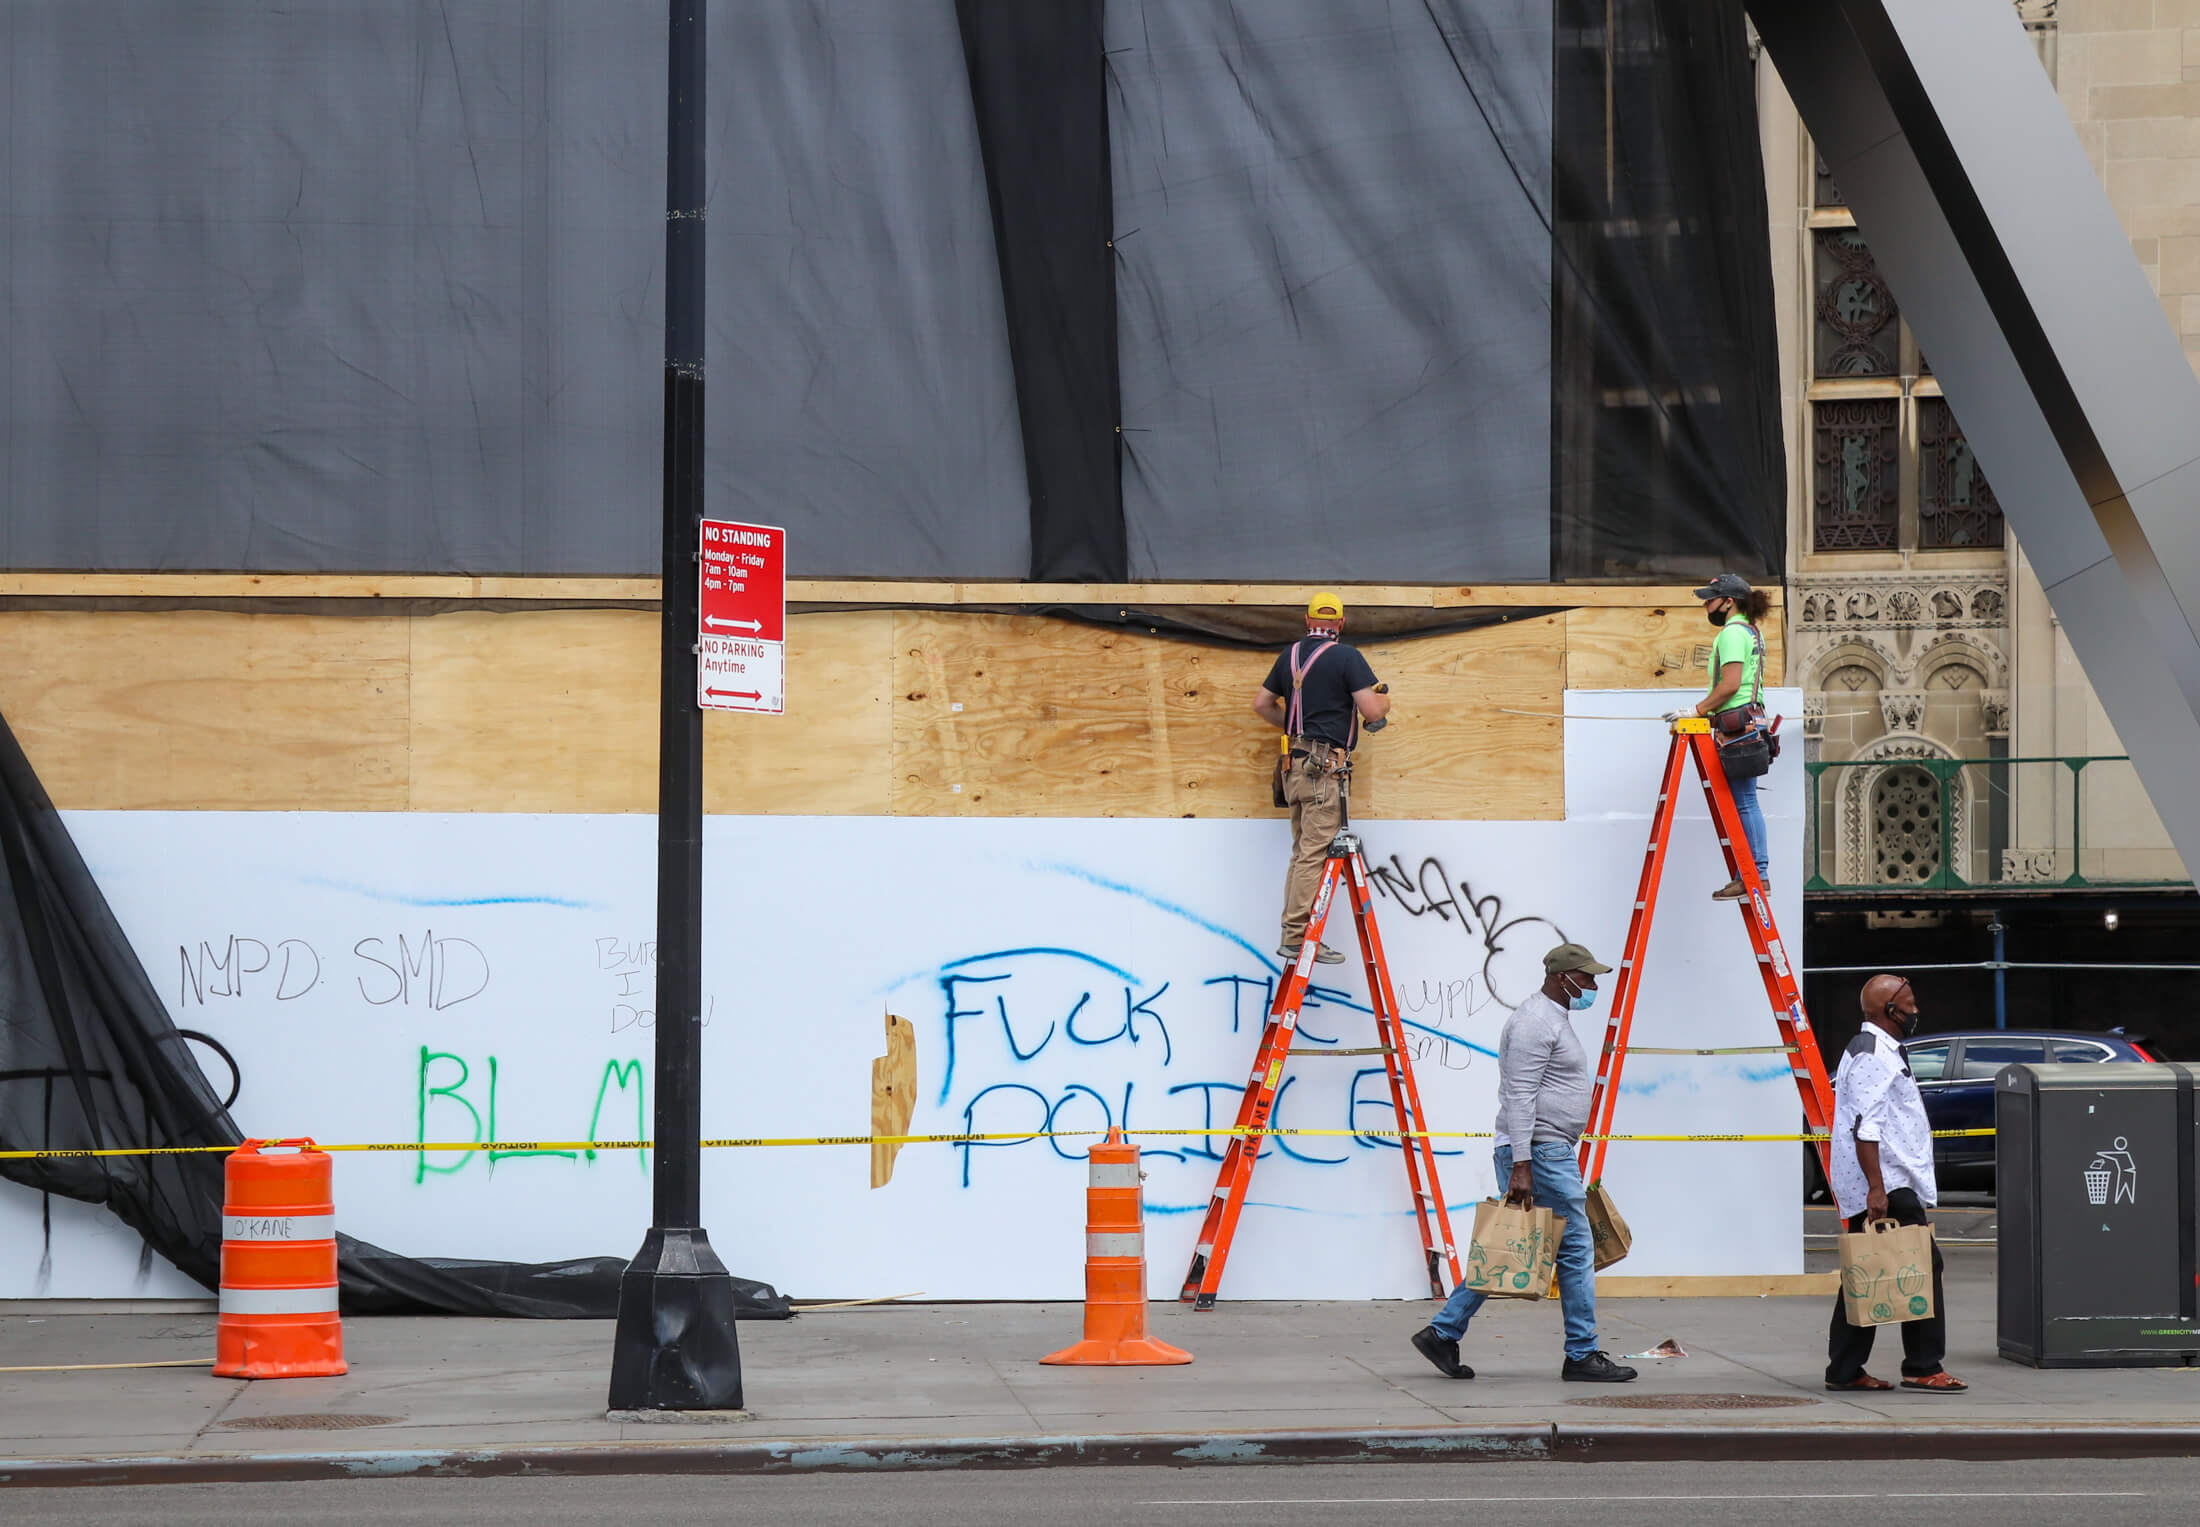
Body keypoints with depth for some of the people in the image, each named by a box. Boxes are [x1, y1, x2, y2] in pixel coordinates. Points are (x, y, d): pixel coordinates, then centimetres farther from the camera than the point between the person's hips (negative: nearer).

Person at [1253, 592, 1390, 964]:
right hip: (1326, 765, -7)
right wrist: (1384, 699, 8)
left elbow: (1261, 704, 18)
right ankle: (1297, 937, -10)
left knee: (1302, 852, 14)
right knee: (1315, 854, -7)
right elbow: (1372, 712, -14)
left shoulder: (1290, 655, 12)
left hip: (1296, 764, 7)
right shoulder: (1346, 656, -8)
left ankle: (1293, 934, 14)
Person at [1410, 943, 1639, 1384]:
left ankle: (1442, 1334, 10)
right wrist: (1522, 1166, -25)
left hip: (1550, 1153, 11)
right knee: (1576, 1250, -6)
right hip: (1540, 1153, -11)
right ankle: (1583, 1356, -1)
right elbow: (1520, 1097, -21)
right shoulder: (1535, 1022, -14)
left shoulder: (1553, 1019, 20)